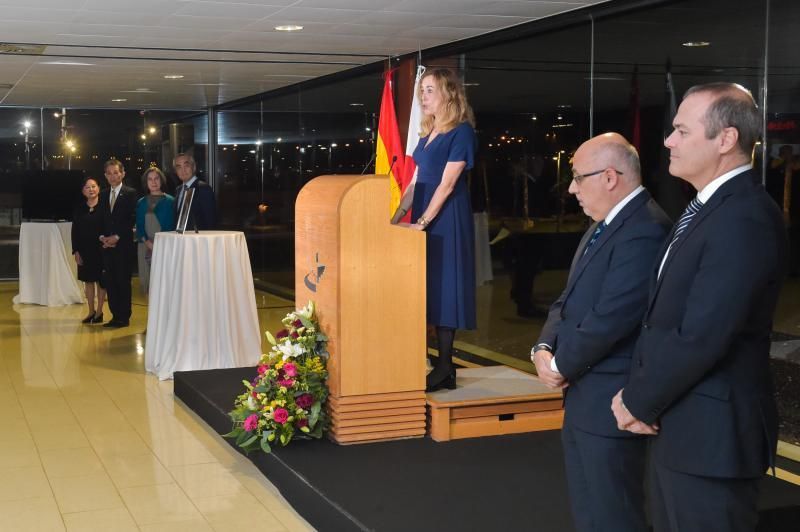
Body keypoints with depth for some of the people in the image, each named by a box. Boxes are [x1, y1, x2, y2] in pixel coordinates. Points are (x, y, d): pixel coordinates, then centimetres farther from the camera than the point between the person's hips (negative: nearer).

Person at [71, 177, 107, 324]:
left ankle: (99, 312, 11)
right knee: (88, 280, 8)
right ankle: (91, 311, 17)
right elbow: (75, 231, 5)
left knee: (100, 281, 2)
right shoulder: (79, 209, 5)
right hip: (84, 250, 4)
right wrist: (76, 251, 0)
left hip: (100, 249, -3)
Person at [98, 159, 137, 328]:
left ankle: (124, 317, 2)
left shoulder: (130, 193, -2)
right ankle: (115, 316, 12)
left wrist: (117, 237, -13)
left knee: (123, 281, -3)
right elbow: (101, 219, 17)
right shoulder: (103, 195, 16)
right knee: (109, 281, 5)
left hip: (123, 244, -6)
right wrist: (102, 236, 0)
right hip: (107, 245, 6)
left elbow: (132, 219, -8)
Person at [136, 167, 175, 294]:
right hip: (146, 248, 3)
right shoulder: (141, 203, 15)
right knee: (149, 282, -1)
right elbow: (139, 226, 9)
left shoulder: (170, 201, 4)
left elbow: (171, 226, -2)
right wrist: (148, 242, -9)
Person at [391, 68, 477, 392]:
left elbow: (447, 185, -16)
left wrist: (423, 221, -19)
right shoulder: (427, 134, 15)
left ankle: (445, 369, 0)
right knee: (429, 289, 7)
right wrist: (396, 217, 11)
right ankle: (440, 367, 13)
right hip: (424, 218, 8)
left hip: (446, 220, -8)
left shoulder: (461, 132, -10)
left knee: (444, 287, -5)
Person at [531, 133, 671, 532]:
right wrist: (544, 348, -4)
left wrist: (562, 366, -11)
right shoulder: (602, 227, 13)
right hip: (582, 397, 10)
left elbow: (610, 320, -25)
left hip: (610, 403, -10)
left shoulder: (644, 231, -21)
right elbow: (569, 300, 14)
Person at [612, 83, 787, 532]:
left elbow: (701, 337, -26)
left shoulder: (745, 218, -22)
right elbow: (663, 316, 10)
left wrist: (639, 402, -13)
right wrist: (640, 393, -3)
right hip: (678, 426, 9)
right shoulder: (709, 208, 11)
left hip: (710, 434, -9)